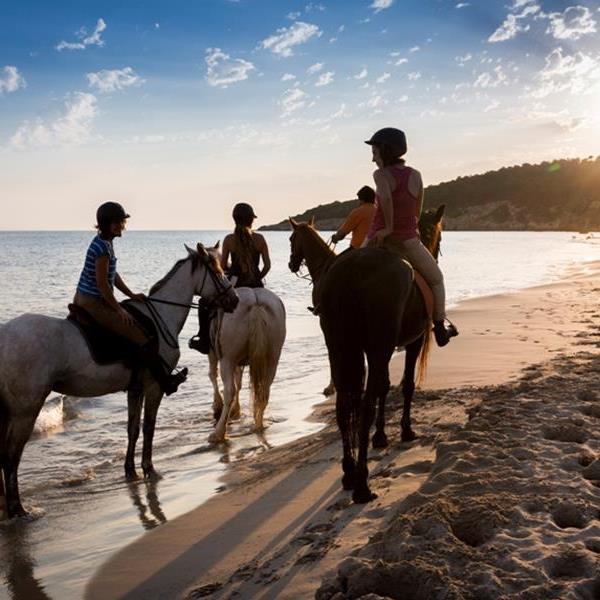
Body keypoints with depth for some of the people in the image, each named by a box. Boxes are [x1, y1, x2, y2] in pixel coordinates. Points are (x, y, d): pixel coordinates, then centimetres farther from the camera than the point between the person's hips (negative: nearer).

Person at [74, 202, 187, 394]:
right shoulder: (103, 247, -21)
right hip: (93, 303, -11)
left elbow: (113, 275, 16)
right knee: (142, 338, -8)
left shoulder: (104, 242, 9)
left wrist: (131, 295, 13)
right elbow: (102, 285, -21)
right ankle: (166, 381, 0)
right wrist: (120, 310, -14)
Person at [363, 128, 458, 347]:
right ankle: (440, 328, 22)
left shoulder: (381, 174, -10)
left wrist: (389, 227, -21)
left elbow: (385, 197, -30)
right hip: (408, 241, 2)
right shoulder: (415, 176, 0)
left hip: (378, 239, -1)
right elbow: (417, 213, 5)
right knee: (436, 280, 24)